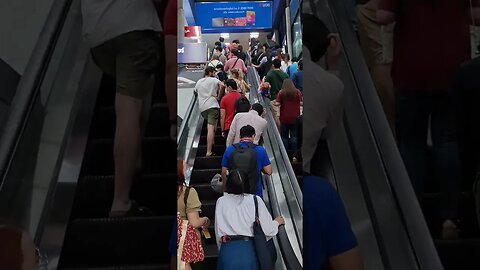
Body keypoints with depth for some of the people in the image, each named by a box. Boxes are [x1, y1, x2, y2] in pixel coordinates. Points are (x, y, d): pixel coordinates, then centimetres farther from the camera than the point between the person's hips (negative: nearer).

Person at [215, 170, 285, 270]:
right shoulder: (255, 200, -5)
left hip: (228, 250, 1)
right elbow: (268, 230, -2)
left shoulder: (221, 201, -1)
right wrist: (277, 222, 19)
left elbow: (218, 231, 3)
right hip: (248, 249, 0)